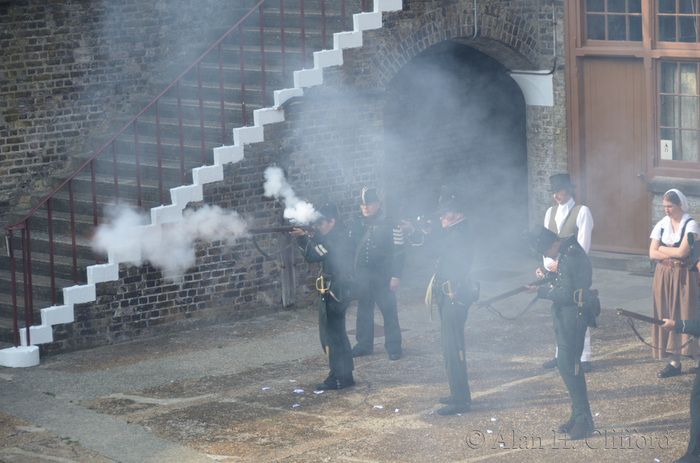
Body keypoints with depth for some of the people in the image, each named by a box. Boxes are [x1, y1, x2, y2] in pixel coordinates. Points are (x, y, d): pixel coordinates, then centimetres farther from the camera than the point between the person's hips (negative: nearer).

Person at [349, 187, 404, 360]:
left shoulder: (390, 223, -7)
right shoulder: (357, 224, 8)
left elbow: (398, 252, -7)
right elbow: (350, 247, 17)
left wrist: (396, 276, -12)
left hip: (383, 275, -5)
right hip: (362, 275, 5)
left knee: (389, 311, -1)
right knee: (363, 311, 11)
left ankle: (393, 347, 6)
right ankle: (364, 345, 21)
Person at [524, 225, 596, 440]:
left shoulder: (570, 259, -22)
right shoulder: (571, 250, 11)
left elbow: (566, 295, -22)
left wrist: (541, 290, -14)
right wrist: (549, 282, 4)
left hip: (571, 318, -11)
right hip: (566, 318, 11)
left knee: (568, 367, -9)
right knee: (568, 366, 15)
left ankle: (583, 420, -6)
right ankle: (578, 415, 22)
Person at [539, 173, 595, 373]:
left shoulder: (582, 212, -7)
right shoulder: (550, 212, 11)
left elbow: (583, 245, -13)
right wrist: (546, 266, -3)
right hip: (555, 271, 6)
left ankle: (584, 358, 2)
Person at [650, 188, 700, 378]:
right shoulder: (661, 225, 6)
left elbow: (682, 251, -18)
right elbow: (652, 253, -2)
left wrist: (662, 249, -5)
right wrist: (676, 253, -11)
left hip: (684, 277, -4)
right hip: (664, 276, 4)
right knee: (667, 318, 2)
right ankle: (674, 361, 5)